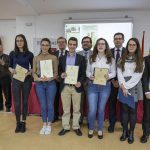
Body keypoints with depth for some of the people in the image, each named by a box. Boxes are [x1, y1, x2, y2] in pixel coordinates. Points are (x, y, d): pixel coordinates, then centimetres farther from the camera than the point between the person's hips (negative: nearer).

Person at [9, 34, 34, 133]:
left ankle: (23, 122, 21)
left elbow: (33, 67, 6)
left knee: (25, 101, 8)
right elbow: (10, 66, 10)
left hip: (27, 80, 0)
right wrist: (12, 70, -11)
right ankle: (18, 123, 17)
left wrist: (29, 72, -13)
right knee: (17, 102, 1)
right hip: (16, 80, 0)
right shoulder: (12, 53, 3)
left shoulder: (29, 54, 1)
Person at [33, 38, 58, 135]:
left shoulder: (53, 58, -2)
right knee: (43, 106, 10)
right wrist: (38, 78, -15)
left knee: (50, 105, 6)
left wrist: (49, 78, -19)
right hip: (39, 84, 2)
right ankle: (44, 125, 27)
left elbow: (56, 73, -2)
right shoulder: (36, 58, 3)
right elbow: (34, 72, 4)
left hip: (51, 83, -1)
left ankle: (49, 125, 23)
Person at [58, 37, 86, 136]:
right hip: (65, 86, 2)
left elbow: (83, 73, 1)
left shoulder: (81, 58, 3)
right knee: (65, 109, 10)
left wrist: (80, 82, -16)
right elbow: (59, 71, 12)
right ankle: (66, 127, 23)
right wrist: (61, 74, -11)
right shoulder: (62, 58, 9)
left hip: (76, 86, -1)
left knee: (76, 109, 9)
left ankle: (76, 127, 24)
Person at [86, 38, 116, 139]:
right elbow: (87, 71, 7)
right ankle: (91, 129, 24)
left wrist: (109, 76, -18)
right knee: (92, 110, -1)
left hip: (105, 87, 0)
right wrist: (90, 76, -14)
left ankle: (100, 130, 30)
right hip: (92, 86, 0)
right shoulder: (92, 58, 4)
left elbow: (114, 72, 2)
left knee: (101, 109, 11)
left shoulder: (110, 59, 1)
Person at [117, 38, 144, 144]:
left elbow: (137, 76, -6)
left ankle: (131, 133, 15)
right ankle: (125, 131, 18)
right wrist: (123, 86, -14)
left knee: (133, 111, 4)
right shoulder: (122, 59, 8)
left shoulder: (140, 60, 3)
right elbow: (119, 73, -2)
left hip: (134, 88, -1)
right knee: (124, 110, 6)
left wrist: (127, 86, -13)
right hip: (123, 87, 1)